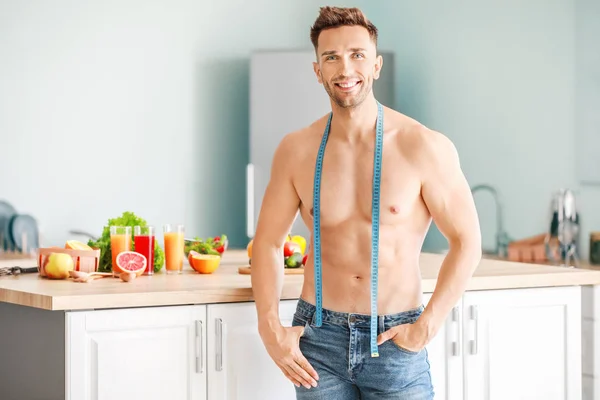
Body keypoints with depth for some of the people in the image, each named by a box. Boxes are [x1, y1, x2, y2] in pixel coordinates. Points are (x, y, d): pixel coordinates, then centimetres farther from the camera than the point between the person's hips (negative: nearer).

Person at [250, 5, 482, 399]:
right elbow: (268, 242, 8)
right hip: (319, 336, 2)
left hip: (394, 339, -2)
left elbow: (467, 241, -6)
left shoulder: (424, 147, -9)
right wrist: (271, 329, -1)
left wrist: (426, 328, -11)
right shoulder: (296, 150, 0)